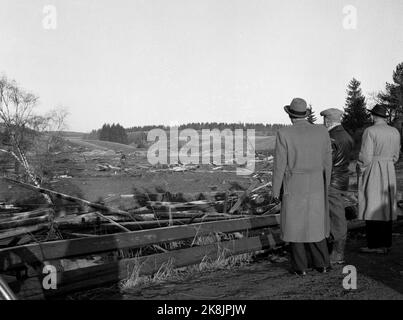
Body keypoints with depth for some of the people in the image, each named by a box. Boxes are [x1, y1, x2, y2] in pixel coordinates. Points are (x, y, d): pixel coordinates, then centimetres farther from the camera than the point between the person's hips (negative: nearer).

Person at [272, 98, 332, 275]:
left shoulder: (284, 134, -13)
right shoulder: (322, 132, -3)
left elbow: (280, 165, -11)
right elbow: (327, 162, 4)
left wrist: (276, 191, -1)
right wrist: (325, 186, 16)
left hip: (293, 187, -3)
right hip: (316, 186, 3)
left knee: (295, 225, 9)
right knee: (315, 223, 17)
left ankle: (300, 267, 13)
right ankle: (321, 263, 20)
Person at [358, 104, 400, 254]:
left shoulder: (370, 131, -12)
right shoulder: (395, 132, 7)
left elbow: (366, 157, -15)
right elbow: (395, 156, 13)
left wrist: (361, 169, 0)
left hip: (372, 171, -6)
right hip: (389, 173, 6)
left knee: (371, 208, -4)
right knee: (386, 208, 10)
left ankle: (374, 245, -4)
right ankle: (385, 244, 14)